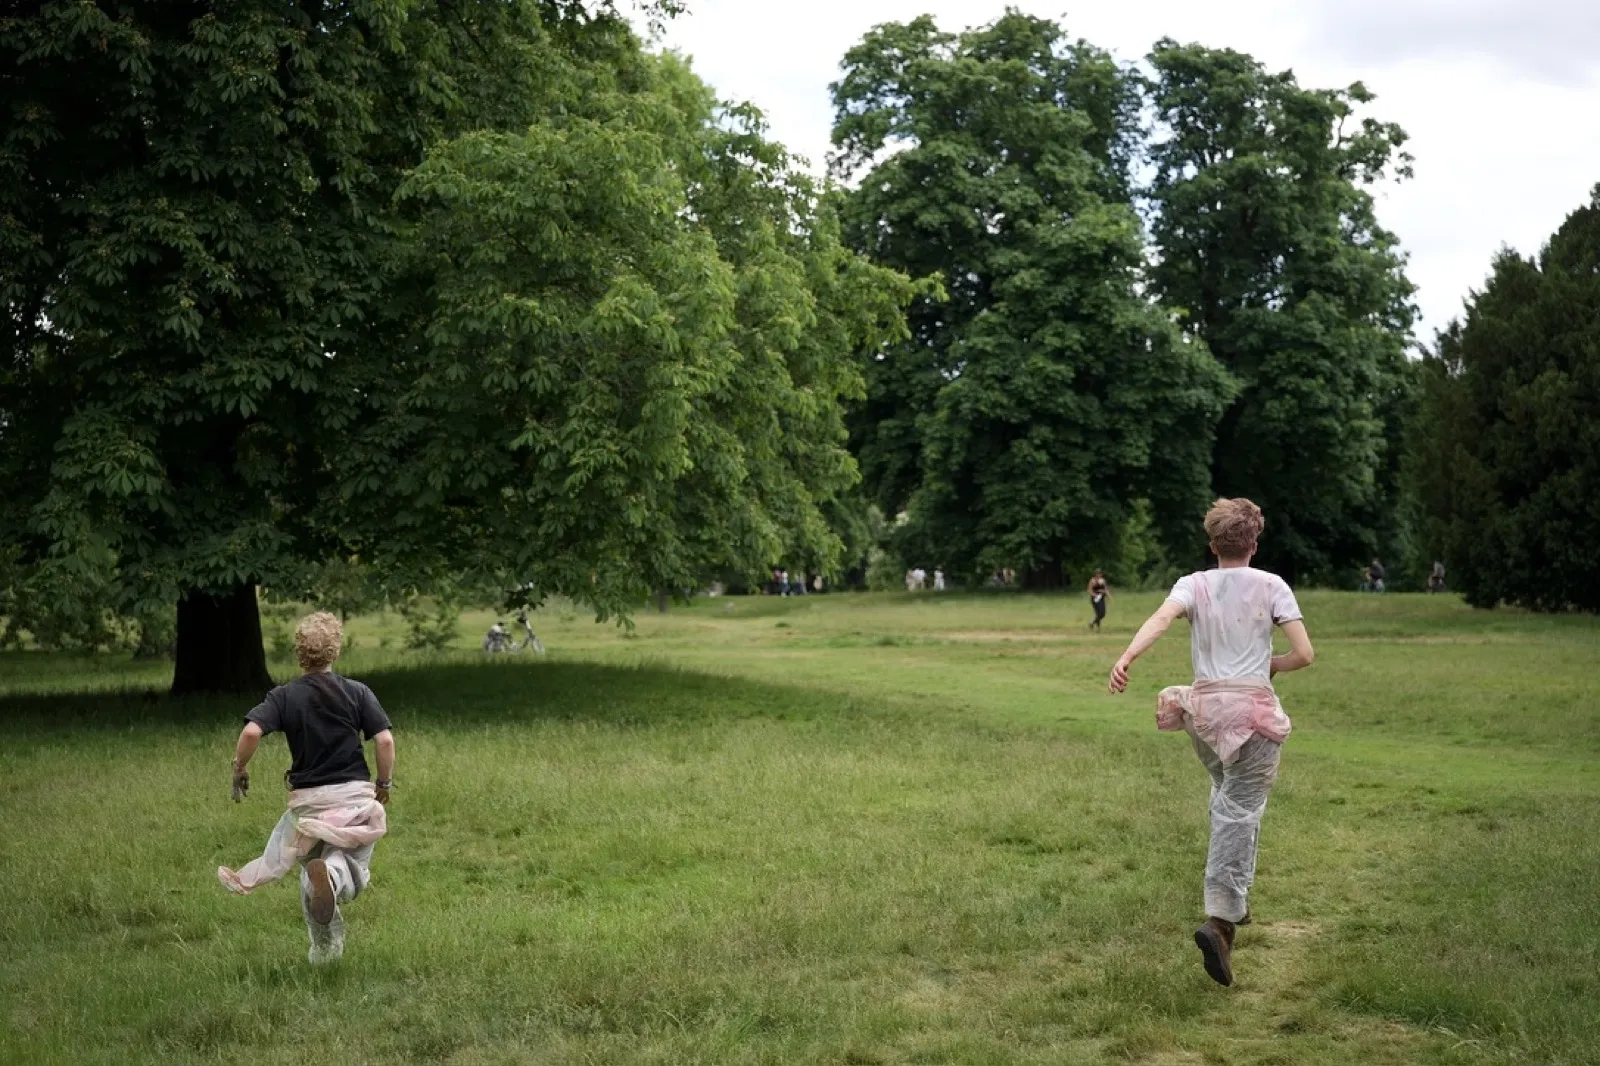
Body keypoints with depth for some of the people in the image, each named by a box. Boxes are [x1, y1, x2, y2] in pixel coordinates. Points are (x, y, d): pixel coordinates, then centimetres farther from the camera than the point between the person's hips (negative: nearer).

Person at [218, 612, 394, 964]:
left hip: (308, 799, 1)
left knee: (308, 868, 21)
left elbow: (251, 732, -17)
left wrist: (239, 769, 0)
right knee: (351, 867, 4)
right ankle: (332, 874, -31)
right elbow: (385, 740, -8)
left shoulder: (284, 697, -3)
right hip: (356, 795, -1)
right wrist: (384, 783, 7)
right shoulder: (357, 692, -2)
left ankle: (324, 949, 23)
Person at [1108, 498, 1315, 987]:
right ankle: (1219, 919, -20)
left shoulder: (1193, 585, 5)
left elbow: (1162, 617, -17)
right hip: (1254, 709, -3)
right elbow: (1305, 654, -5)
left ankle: (1235, 898, 30)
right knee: (1241, 813, -6)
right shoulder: (1271, 586, 1)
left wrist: (1126, 657, -32)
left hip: (1205, 707, 3)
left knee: (1227, 799, 24)